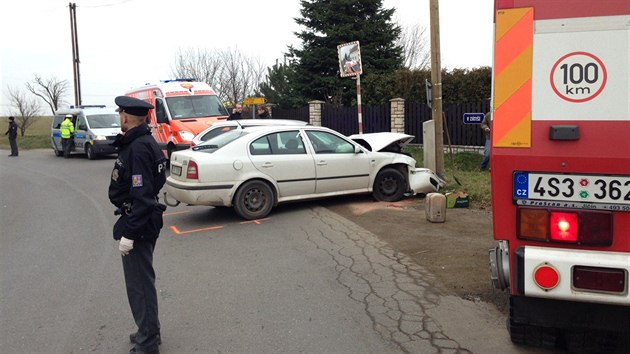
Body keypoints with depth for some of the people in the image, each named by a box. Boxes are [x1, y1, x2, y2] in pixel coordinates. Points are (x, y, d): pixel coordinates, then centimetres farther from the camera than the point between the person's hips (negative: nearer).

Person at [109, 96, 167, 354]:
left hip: (138, 225, -11)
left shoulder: (138, 148, -22)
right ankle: (148, 332, 37)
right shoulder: (144, 142, 10)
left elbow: (142, 195, -26)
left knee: (139, 284, 1)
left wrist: (129, 233, -23)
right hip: (144, 220, 11)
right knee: (142, 281, 22)